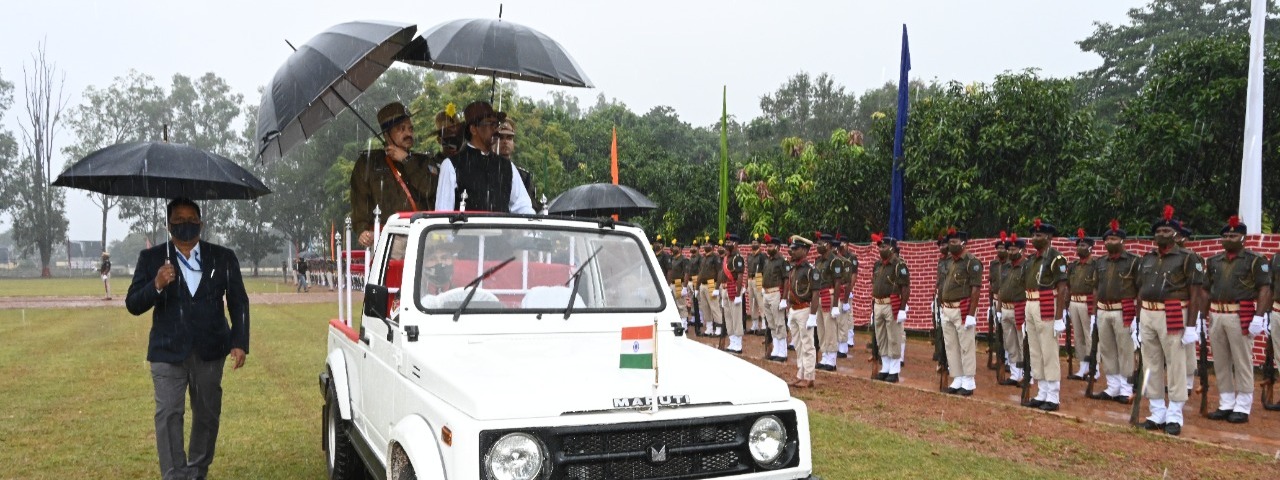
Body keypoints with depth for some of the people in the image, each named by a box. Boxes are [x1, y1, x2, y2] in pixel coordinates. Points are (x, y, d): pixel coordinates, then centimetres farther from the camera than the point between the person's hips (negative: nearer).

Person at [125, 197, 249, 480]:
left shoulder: (223, 257, 4)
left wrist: (240, 343, -6)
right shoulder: (151, 258, 1)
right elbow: (133, 305, -2)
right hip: (168, 351, -1)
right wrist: (156, 285, -21)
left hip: (210, 350, 2)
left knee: (207, 415, 11)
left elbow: (239, 302, 4)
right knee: (168, 414, -10)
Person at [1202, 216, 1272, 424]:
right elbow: (1206, 290, 18)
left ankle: (1242, 408, 6)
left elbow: (1265, 289, -8)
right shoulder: (1214, 261, 14)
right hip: (1216, 316, 6)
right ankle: (1226, 405, 17)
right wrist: (1202, 316, 12)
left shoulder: (1255, 260, -2)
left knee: (1242, 363, 0)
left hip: (1241, 317, -5)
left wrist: (1259, 317, -16)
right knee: (1220, 363, 9)